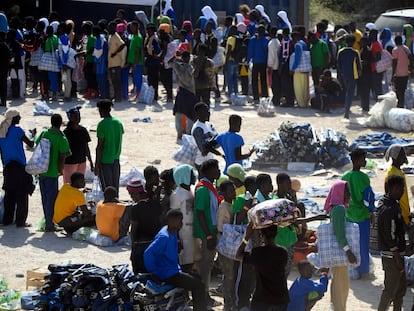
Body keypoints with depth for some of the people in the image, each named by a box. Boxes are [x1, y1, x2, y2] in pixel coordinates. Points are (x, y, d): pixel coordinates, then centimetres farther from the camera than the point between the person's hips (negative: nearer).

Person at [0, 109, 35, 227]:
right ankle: (20, 221, -1)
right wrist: (33, 135, 13)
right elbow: (30, 144, -6)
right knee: (21, 195, -1)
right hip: (19, 166, -6)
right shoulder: (17, 130, -13)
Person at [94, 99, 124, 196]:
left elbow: (100, 146, -15)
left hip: (105, 160, -6)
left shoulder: (102, 124, -14)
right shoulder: (118, 123, 5)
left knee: (106, 187, 1)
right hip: (116, 159, 6)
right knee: (115, 186, 12)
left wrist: (97, 164, -11)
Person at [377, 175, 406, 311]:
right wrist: (398, 259, -18)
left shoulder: (388, 204, 8)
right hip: (392, 256, -10)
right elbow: (391, 237, -23)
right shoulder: (390, 210, -23)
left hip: (395, 254, 10)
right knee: (390, 289, 0)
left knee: (401, 286, 18)